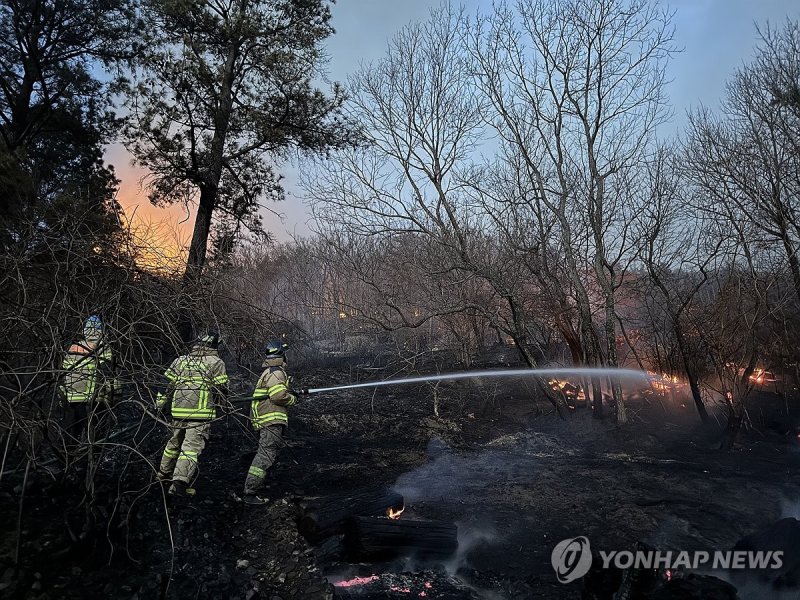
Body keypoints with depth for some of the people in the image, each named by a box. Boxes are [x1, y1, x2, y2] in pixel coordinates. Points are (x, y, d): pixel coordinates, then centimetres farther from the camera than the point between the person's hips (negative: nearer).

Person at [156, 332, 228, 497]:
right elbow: (222, 390, -4)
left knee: (175, 442, 24)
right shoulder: (216, 362, -3)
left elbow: (167, 384, 13)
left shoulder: (180, 360, 11)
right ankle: (179, 483, -15)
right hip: (201, 413, -5)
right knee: (192, 447, -5)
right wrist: (214, 401, 16)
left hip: (178, 411, 6)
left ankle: (164, 473, 41)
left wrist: (161, 404, 23)